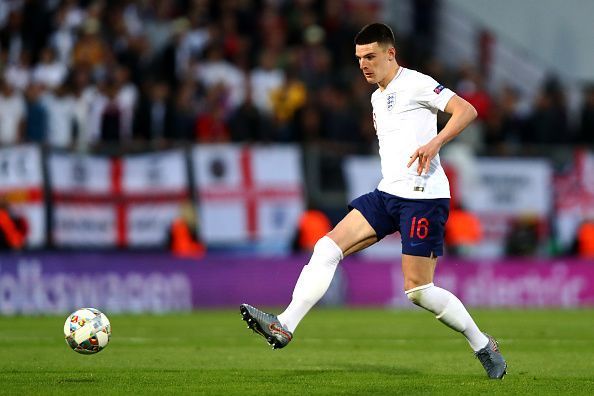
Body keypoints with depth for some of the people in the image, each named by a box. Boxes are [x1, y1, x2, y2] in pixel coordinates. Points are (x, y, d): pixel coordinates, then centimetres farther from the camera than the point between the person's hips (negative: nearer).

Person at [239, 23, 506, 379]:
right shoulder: (378, 98, 20)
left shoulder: (415, 84, -6)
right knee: (328, 247, -8)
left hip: (424, 196, -8)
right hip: (388, 193, 8)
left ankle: (483, 346, 9)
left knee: (418, 289, -8)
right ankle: (284, 327, -15)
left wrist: (435, 142, -30)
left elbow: (466, 110, -16)